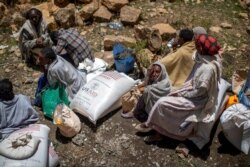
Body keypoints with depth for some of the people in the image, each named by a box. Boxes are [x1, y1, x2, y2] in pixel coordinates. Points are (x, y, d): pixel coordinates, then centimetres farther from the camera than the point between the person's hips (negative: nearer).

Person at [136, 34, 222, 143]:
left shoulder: (208, 68, -29)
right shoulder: (207, 61, 1)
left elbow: (200, 90, -25)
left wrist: (183, 94, -13)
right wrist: (181, 90, 4)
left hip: (196, 101, -9)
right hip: (194, 94, 9)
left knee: (162, 103, -10)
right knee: (167, 100, 3)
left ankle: (149, 124, 13)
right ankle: (159, 132, 11)